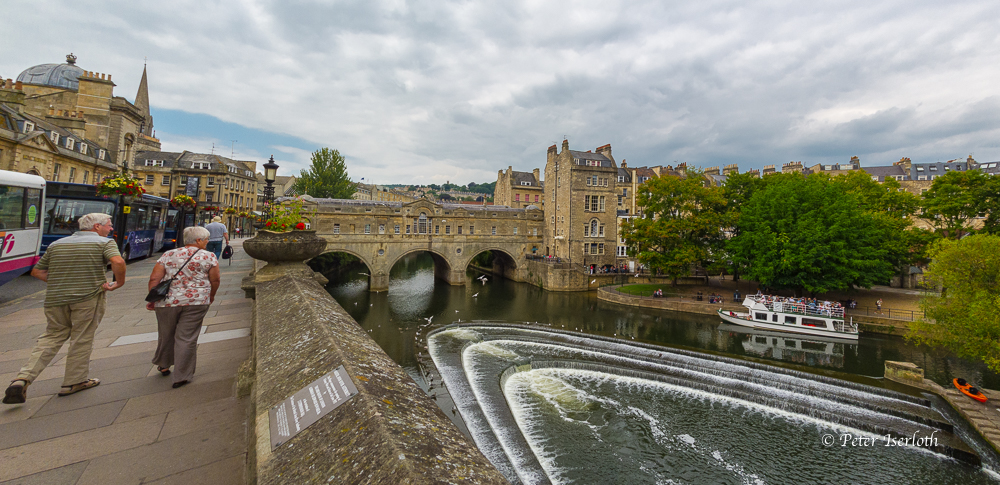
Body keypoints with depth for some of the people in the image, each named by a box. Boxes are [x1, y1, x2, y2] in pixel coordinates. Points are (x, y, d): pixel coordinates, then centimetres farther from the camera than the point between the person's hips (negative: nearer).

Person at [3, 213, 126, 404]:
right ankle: (74, 382, 16)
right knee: (82, 340, 6)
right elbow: (118, 262, -24)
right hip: (88, 297, -5)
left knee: (52, 337, 17)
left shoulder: (56, 244, 15)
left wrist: (58, 283, 20)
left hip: (55, 299, 5)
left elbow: (37, 271, 17)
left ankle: (22, 379, 3)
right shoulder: (105, 242, -5)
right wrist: (119, 282, -11)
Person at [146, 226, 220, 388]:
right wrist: (211, 296, 16)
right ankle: (181, 376, 9)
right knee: (187, 338, 3)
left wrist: (152, 299, 11)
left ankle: (163, 365, 42)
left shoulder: (168, 255, 7)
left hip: (167, 301, 4)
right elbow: (215, 280, -1)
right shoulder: (209, 256, -2)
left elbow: (154, 279, 3)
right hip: (196, 302, -3)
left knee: (166, 335, 22)